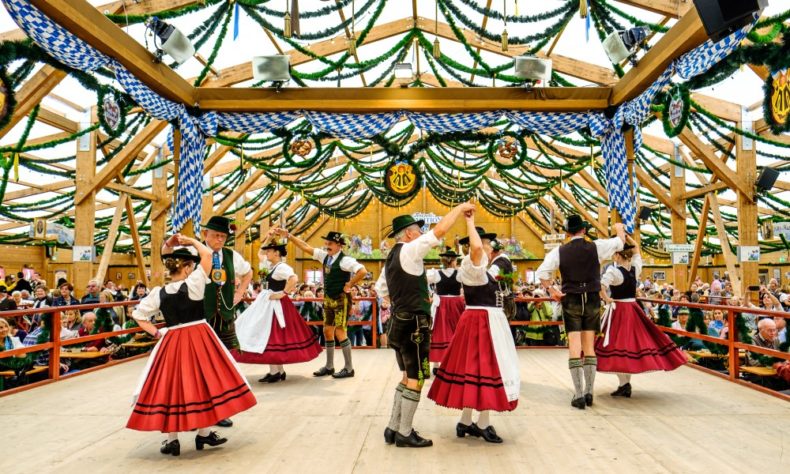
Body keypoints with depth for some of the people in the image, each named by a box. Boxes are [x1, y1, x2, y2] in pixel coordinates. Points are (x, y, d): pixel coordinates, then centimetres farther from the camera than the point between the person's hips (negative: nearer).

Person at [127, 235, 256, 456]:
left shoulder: (158, 293, 1)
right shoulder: (193, 284, -12)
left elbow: (138, 316, 8)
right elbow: (207, 254, -8)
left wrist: (156, 333, 10)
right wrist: (190, 240, 4)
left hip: (171, 342, 3)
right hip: (199, 339, -3)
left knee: (171, 386, 9)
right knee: (203, 382, 9)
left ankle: (172, 439, 14)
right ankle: (204, 433, 18)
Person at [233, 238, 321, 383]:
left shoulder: (282, 267, -17)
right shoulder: (272, 265, 13)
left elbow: (294, 278, -34)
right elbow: (260, 254, 29)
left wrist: (283, 293, -26)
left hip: (276, 305, -10)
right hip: (269, 304, 10)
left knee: (271, 336, -6)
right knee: (274, 336, 12)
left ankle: (275, 372, 1)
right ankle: (279, 370, 18)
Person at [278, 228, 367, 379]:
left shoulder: (345, 260, -18)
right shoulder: (325, 256, 5)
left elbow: (362, 271, -31)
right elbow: (306, 247, 7)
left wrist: (349, 285, -21)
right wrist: (288, 235, 3)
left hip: (341, 299, -8)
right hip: (328, 299, 8)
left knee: (340, 333, -6)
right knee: (327, 331, 12)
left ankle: (349, 368, 7)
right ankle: (329, 366, 24)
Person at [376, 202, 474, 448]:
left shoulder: (392, 257, 14)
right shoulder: (409, 251, -13)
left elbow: (380, 289, 23)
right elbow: (439, 230, -20)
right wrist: (460, 207, -9)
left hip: (399, 322, 10)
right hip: (414, 324, -10)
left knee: (408, 377, 18)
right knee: (415, 379, 0)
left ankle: (393, 428, 23)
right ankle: (405, 434, 9)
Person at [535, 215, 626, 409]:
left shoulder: (559, 251, -3)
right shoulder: (596, 247, -3)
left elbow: (541, 272, -9)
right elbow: (621, 241, 12)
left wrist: (551, 290, 5)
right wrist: (619, 228, 32)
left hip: (571, 300, -1)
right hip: (592, 300, 1)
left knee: (574, 347, -1)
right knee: (589, 347, 10)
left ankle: (578, 395, -2)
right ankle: (589, 393, 15)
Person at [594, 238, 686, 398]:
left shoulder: (613, 271, -15)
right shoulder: (636, 268, 2)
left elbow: (600, 286, -30)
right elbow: (636, 249, 19)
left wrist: (606, 299, -15)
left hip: (618, 311, -6)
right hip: (633, 310, 6)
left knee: (618, 345, -1)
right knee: (633, 341, 13)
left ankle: (624, 384, -4)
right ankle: (626, 384, 19)